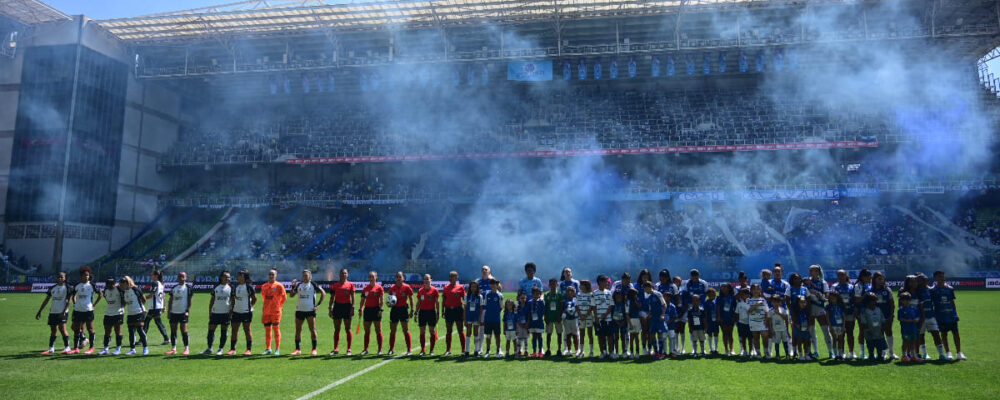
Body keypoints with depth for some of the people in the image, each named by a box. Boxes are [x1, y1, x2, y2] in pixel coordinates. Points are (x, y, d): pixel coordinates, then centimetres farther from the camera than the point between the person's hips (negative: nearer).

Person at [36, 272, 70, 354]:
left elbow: (68, 301, -7)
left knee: (62, 329, -13)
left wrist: (64, 311, -17)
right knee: (53, 330, 10)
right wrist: (39, 311, 13)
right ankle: (51, 348, 17)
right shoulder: (52, 288, 12)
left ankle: (67, 347, -10)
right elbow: (46, 300, 17)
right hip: (52, 312, 5)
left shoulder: (67, 287, -2)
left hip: (62, 312, -5)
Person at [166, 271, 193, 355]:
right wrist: (168, 311, 8)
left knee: (184, 331, -5)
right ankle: (173, 349, 14)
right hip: (173, 312, 5)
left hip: (183, 312, -5)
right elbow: (170, 300, 14)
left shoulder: (188, 287, -1)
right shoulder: (174, 287, 13)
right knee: (173, 331, 7)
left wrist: (188, 311, -11)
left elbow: (189, 301, -3)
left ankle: (186, 348, 2)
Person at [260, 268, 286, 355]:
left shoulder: (279, 285, -3)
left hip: (276, 311, -4)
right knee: (267, 329, 7)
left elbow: (284, 297, 2)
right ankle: (268, 349, 15)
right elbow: (263, 297, 18)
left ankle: (277, 349, 1)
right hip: (266, 311, 5)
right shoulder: (264, 286, 10)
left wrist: (279, 305, 2)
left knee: (276, 329, -3)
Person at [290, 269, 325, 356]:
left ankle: (314, 349, 4)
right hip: (299, 310, 4)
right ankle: (298, 349, 14)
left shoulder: (313, 284, -2)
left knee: (312, 330, -4)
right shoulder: (299, 285, 10)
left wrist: (318, 304, -8)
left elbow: (323, 293, -3)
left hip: (310, 310, -4)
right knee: (298, 330, 6)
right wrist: (293, 286, -5)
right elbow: (291, 295, 10)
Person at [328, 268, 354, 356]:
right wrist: (330, 308, 2)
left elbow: (352, 297, -1)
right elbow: (332, 297, 9)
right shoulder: (335, 285, 7)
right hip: (337, 306, 2)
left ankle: (349, 349, 6)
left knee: (348, 329, 1)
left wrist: (352, 308, -9)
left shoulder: (350, 284, 1)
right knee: (336, 329, 6)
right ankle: (336, 349, 13)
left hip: (347, 306, -2)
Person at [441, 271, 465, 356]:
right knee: (448, 331, 9)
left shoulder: (460, 287, -2)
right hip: (448, 310, 3)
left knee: (460, 331, 1)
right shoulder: (445, 287, 7)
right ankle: (448, 350, 17)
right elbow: (443, 300, 11)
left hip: (458, 310, -3)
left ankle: (464, 349, 7)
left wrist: (464, 312, -5)